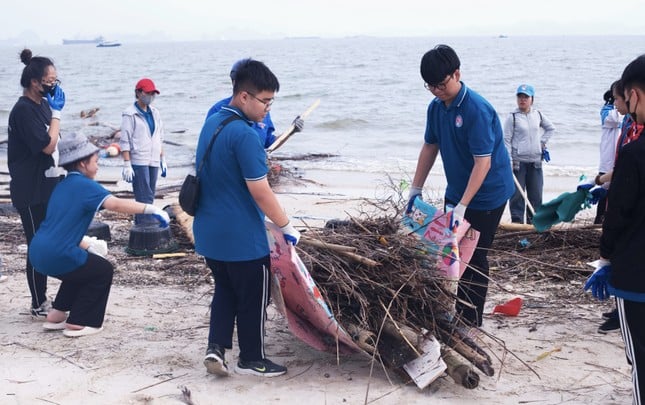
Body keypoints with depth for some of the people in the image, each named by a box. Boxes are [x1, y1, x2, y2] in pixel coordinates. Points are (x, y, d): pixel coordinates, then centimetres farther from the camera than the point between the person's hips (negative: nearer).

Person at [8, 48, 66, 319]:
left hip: (45, 187, 9)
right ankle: (38, 307, 8)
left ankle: (42, 298, 26)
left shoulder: (42, 105, 10)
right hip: (30, 192, -9)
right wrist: (57, 113, -17)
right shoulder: (23, 110, -18)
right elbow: (47, 145, -23)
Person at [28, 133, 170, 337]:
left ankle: (57, 316, 29)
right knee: (103, 271, 11)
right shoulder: (84, 185, -8)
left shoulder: (63, 185, 18)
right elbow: (116, 204, -24)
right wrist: (150, 209, -21)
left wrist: (87, 246, 23)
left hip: (39, 252, 9)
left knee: (83, 267, 31)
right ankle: (78, 324, 11)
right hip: (56, 255, -9)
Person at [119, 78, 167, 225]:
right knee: (145, 197, -11)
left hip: (153, 161, 7)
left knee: (149, 196, 8)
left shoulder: (154, 113, 16)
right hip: (138, 162, -7)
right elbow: (125, 142, -8)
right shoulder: (130, 114, -5)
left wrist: (163, 160, 17)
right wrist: (127, 165, -14)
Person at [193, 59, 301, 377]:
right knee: (253, 298, 9)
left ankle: (215, 348, 12)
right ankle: (252, 360, 21)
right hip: (242, 237, -8)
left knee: (225, 290, 22)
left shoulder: (212, 123, 7)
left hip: (209, 232, 8)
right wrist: (287, 227, -13)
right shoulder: (244, 134, -22)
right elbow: (260, 191, -22)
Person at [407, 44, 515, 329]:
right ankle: (459, 314, 24)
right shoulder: (436, 107, -1)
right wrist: (416, 189, 8)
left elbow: (483, 162, -27)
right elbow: (430, 147, 11)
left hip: (487, 195, -8)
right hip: (456, 193, 8)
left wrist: (462, 206, -30)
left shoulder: (476, 109, -25)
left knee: (474, 257, -1)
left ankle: (471, 322, 11)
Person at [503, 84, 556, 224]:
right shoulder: (512, 117, -6)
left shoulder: (538, 115, 7)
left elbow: (551, 128, 24)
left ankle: (533, 221, 17)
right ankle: (517, 222, 3)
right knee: (517, 194, -4)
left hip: (535, 161, 4)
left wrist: (543, 142, 11)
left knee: (536, 194, 8)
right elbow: (506, 140, -7)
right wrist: (508, 161, -14)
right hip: (518, 161, -4)